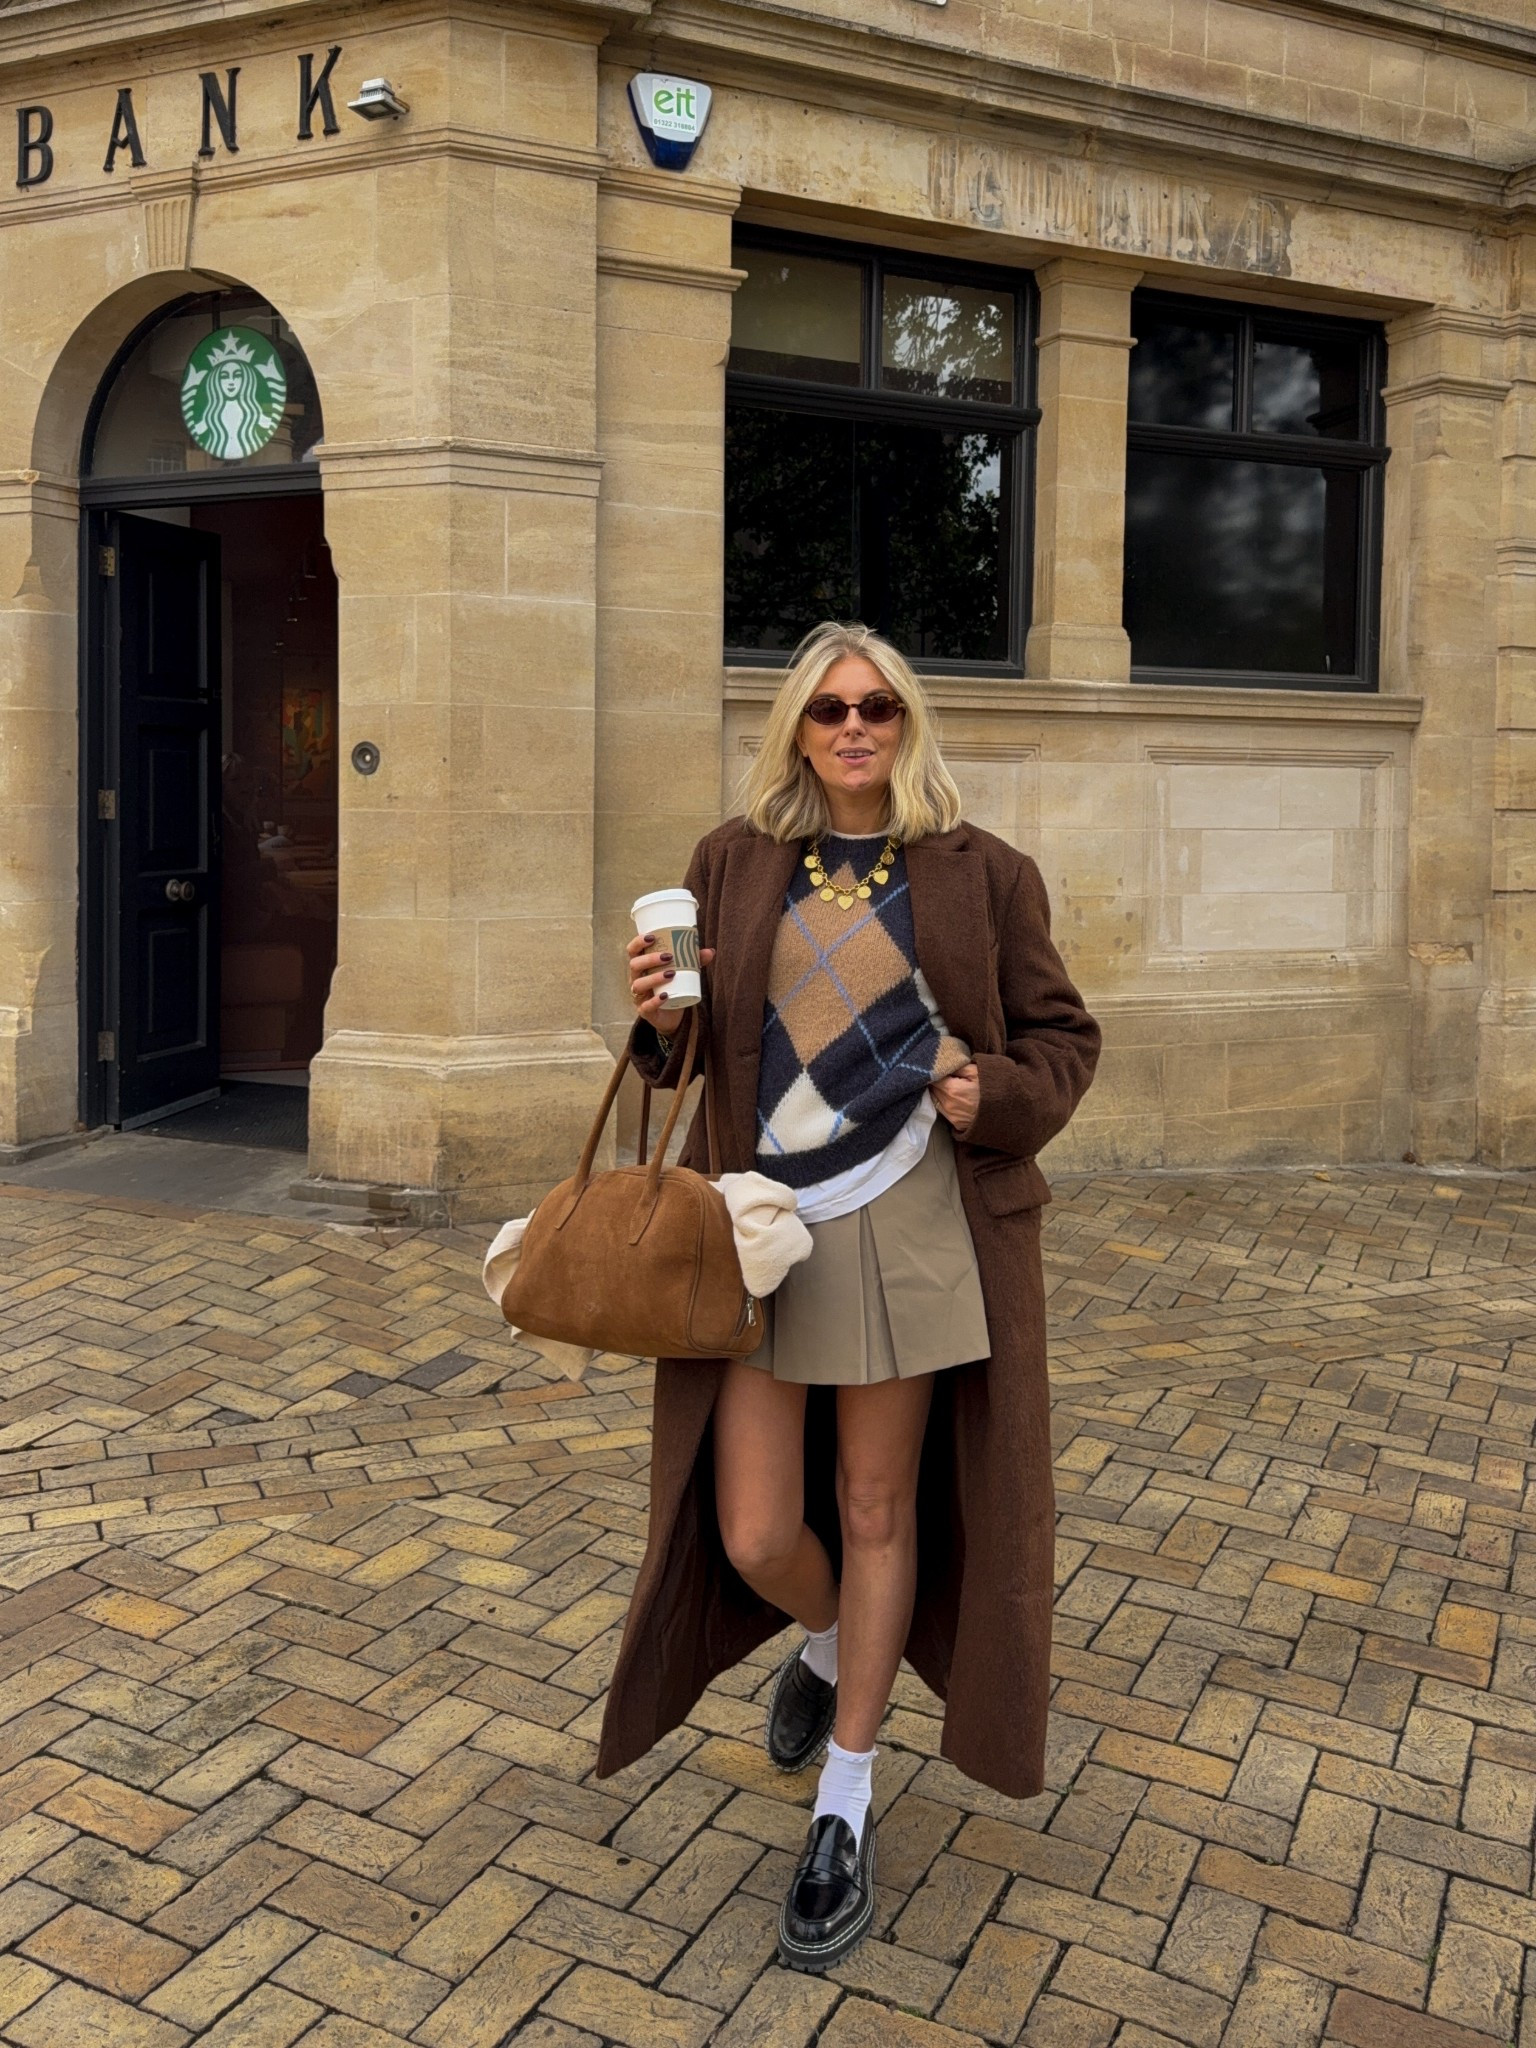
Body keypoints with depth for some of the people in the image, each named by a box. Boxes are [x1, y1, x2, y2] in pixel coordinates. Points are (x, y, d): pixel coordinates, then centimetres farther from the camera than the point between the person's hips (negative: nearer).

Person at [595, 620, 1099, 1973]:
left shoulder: (980, 873, 3)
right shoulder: (735, 862, 7)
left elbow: (1063, 1036, 8)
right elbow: (697, 1050, 14)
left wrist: (999, 1095, -12)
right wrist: (661, 1016, -9)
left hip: (908, 1222, -1)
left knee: (875, 1512, 9)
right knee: (752, 1536, 3)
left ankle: (845, 1813, 28)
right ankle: (832, 1647, 41)